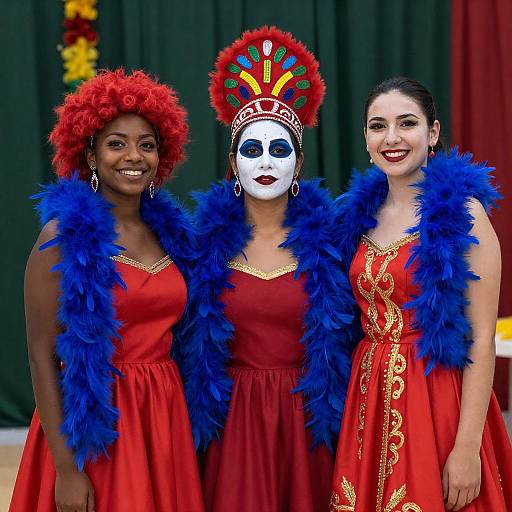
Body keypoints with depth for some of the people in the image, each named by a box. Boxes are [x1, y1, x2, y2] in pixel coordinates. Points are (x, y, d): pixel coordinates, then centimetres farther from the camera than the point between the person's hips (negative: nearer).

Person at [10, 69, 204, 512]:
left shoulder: (170, 230, 8)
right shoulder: (67, 234, -9)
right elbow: (42, 356, -11)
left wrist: (176, 423, 6)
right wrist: (65, 468, -16)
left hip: (166, 420, 5)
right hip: (95, 425, -5)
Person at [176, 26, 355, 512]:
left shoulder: (325, 237, -2)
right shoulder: (209, 239, 0)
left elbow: (344, 338, 3)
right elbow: (192, 344, 8)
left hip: (306, 423, 0)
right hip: (233, 422, 0)